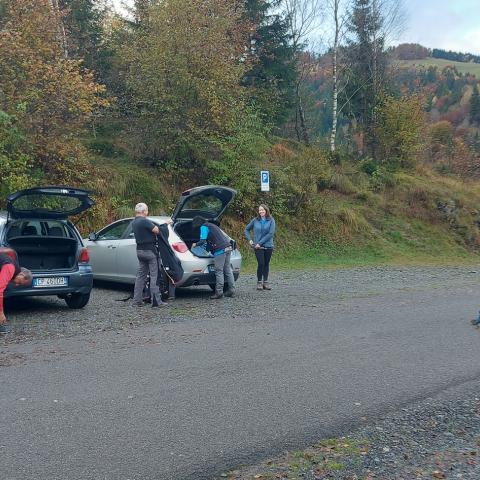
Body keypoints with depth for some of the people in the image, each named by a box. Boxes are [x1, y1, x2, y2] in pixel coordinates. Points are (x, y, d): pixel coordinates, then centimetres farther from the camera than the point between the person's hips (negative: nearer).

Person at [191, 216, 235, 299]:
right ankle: (231, 290, 14)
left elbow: (202, 241, -9)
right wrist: (206, 247, 37)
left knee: (219, 271, -6)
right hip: (228, 247, 9)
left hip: (220, 250, -9)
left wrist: (195, 244, 8)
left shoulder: (203, 227, -1)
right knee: (228, 270, 12)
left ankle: (219, 292, -6)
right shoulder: (212, 225, 27)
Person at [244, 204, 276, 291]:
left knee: (266, 264, 8)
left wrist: (260, 243, -13)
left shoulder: (271, 220, -2)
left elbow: (271, 233, -10)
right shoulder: (255, 220, 3)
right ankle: (259, 282, 4)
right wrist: (250, 239, 2)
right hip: (258, 247, -1)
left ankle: (265, 282, 18)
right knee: (261, 264, -9)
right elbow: (246, 229, 16)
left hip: (268, 246, 1)